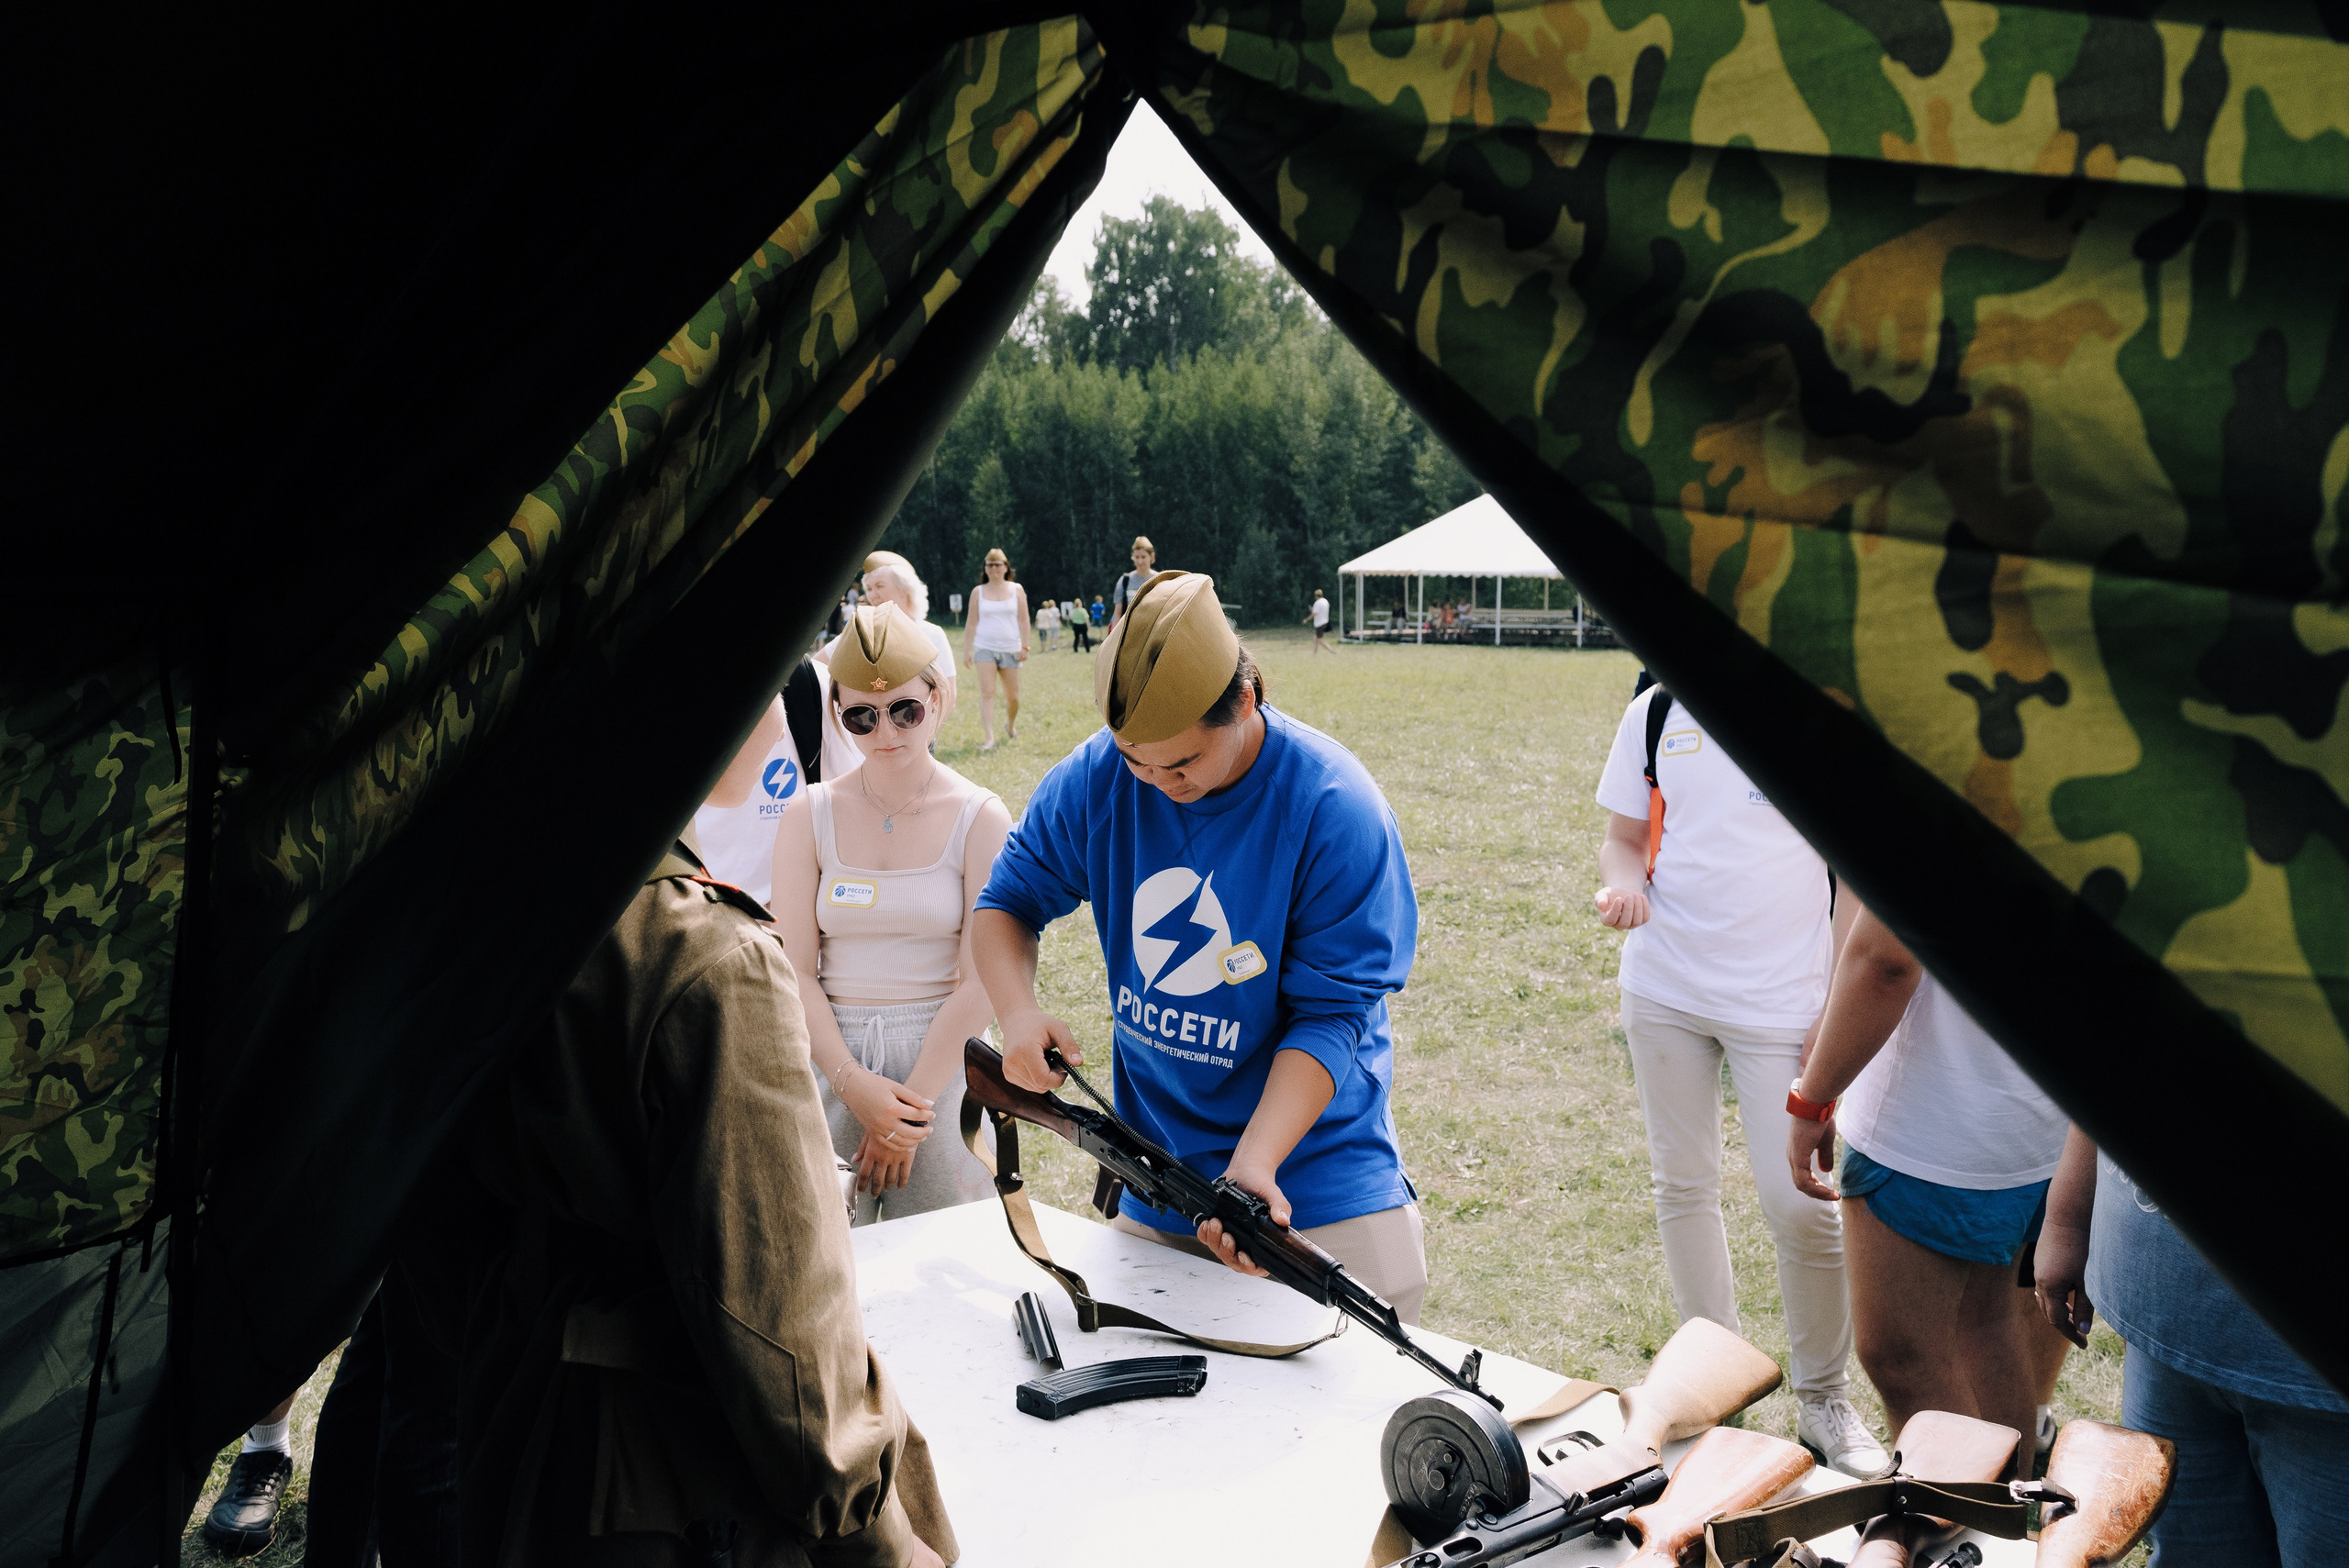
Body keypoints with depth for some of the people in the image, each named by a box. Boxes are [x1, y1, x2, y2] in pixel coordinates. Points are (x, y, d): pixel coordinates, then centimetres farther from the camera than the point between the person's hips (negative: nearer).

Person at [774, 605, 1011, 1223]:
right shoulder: (809, 817, 2)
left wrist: (911, 1099, -12)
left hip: (940, 1060, -1)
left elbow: (979, 982, -8)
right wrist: (853, 1082, -14)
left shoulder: (981, 819, -4)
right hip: (828, 1059, 2)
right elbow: (795, 970, -3)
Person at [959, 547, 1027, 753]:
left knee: (1012, 696, 7)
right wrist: (967, 650, 1)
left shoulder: (1016, 589, 6)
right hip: (984, 648, -1)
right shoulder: (978, 592, 6)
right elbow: (972, 623, 6)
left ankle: (1011, 725, 36)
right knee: (987, 693, -13)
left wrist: (1024, 646, -5)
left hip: (1010, 649, 1)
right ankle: (989, 738, -15)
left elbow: (1023, 620, 3)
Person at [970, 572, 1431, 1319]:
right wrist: (1016, 1010, -17)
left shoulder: (1336, 808, -19)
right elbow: (1006, 901, 4)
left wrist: (1253, 1167, -31)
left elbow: (1328, 1017, -19)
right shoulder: (1094, 780, -9)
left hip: (1320, 1183, -3)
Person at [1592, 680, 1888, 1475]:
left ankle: (1824, 1400, 18)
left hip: (1782, 997, -3)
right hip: (1663, 989, 4)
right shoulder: (1658, 711, 4)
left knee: (1798, 1205, -5)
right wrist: (1624, 884, -13)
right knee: (1683, 1184, 11)